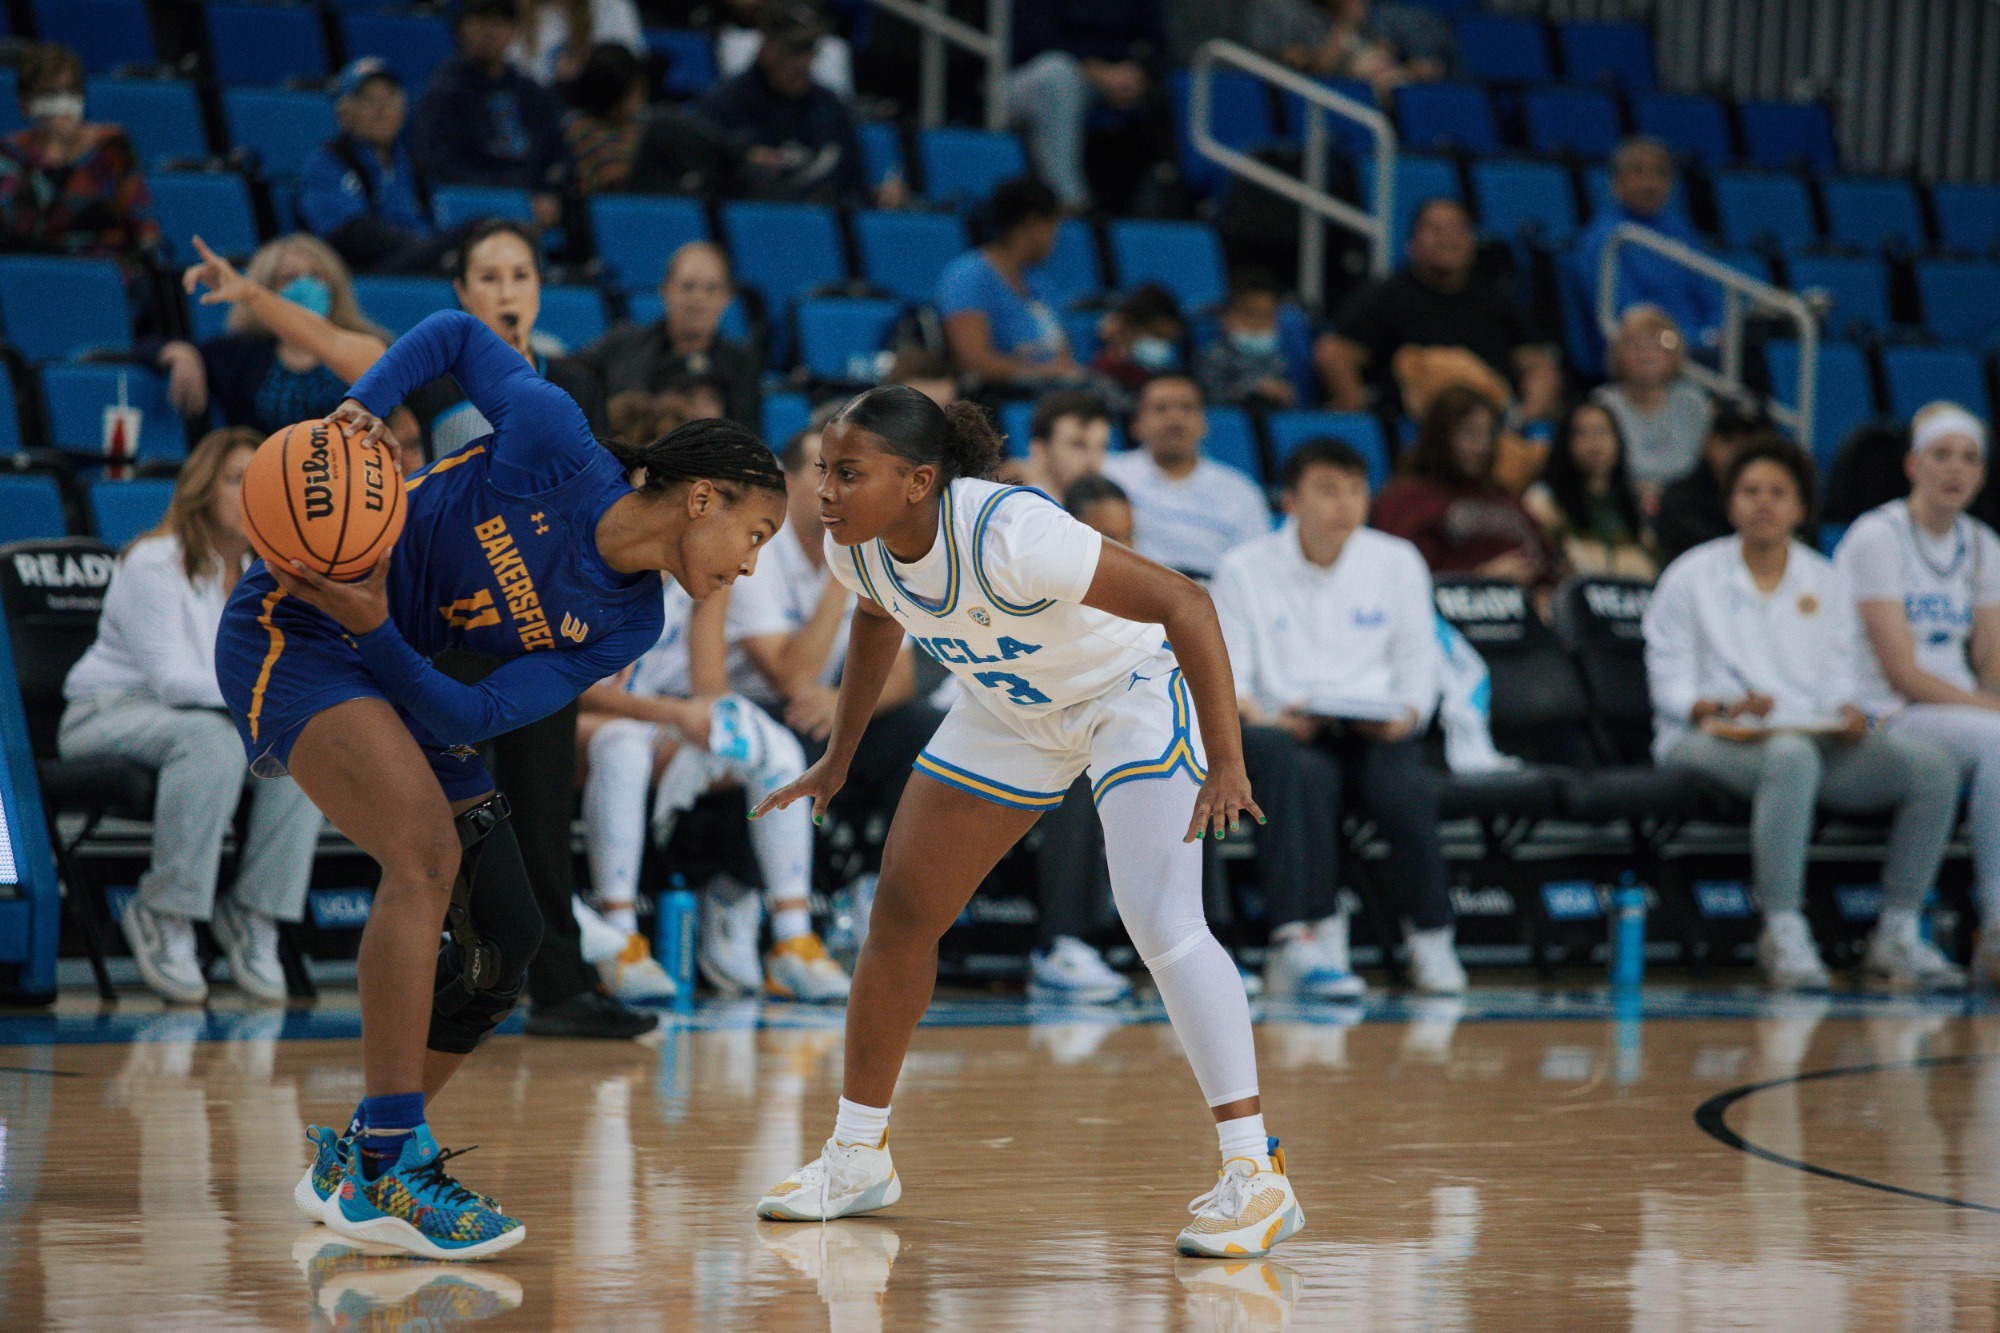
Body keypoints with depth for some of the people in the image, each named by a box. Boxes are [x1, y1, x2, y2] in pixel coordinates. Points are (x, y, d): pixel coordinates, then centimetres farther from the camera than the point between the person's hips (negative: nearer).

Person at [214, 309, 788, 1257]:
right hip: (289, 633, -8)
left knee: (506, 936, 1)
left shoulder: (630, 626, -2)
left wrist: (375, 628, -27)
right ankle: (389, 1165, -30)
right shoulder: (556, 446, -19)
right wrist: (358, 409, -22)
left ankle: (357, 1164, 15)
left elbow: (469, 719, -11)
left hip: (395, 677, 8)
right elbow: (460, 336, -6)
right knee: (427, 852, -28)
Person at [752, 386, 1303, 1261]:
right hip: (1012, 712, 7)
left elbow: (1184, 604, -36)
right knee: (900, 915, 6)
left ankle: (1257, 1177, -25)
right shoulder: (857, 544, -16)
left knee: (1159, 918, -25)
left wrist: (1227, 765, -42)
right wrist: (836, 760, 14)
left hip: (1132, 690, -7)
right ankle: (858, 1157, 23)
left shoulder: (1007, 535, -38)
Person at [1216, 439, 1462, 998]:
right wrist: (1263, 717, -20)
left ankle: (1431, 940, -19)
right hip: (1284, 731, -2)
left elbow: (1417, 668, 12)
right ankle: (1310, 937, -39)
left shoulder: (1398, 562, 12)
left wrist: (1404, 716, -9)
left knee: (1403, 786, -32)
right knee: (1308, 777, -37)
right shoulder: (1244, 569, 5)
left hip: (1374, 734, 2)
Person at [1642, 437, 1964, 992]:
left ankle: (1896, 935, -13)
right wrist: (1723, 707, -20)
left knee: (1933, 768, -21)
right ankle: (1784, 933, -39)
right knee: (1791, 757, -42)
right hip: (1710, 739, -4)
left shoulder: (1826, 584, 18)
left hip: (1812, 734, 4)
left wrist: (1848, 714, -11)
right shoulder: (1691, 578, 7)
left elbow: (1840, 679, 12)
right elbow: (1670, 686, 0)